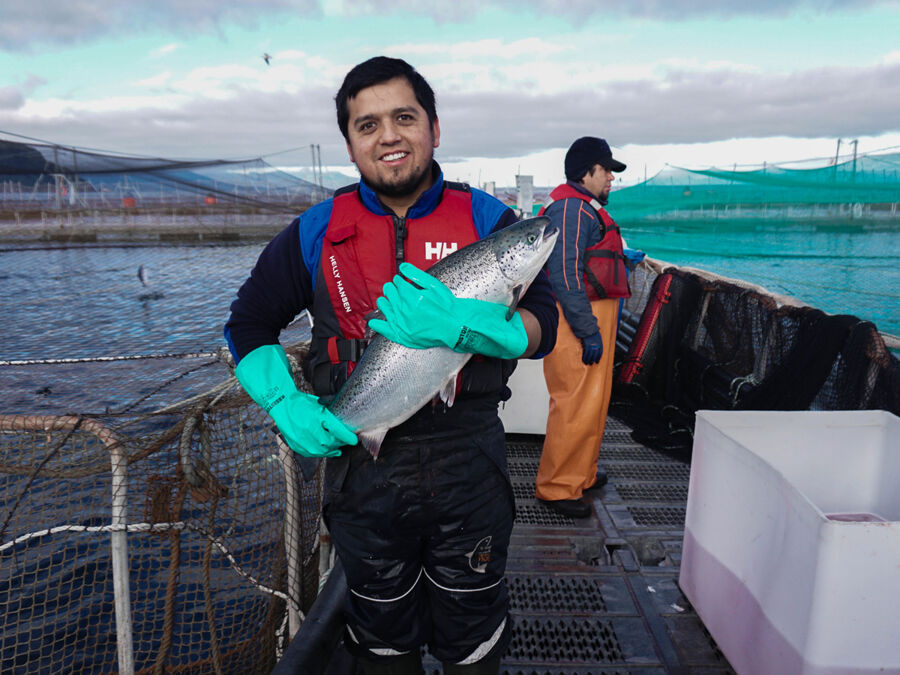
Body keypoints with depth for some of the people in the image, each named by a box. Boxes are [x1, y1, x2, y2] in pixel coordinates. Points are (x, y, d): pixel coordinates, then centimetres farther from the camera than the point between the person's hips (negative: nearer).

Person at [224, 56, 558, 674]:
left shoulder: (487, 220, -3)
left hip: (469, 466, 0)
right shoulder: (318, 232, 0)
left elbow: (542, 328, -9)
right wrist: (283, 402, -8)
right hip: (363, 466, 1)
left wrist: (458, 326, -27)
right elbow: (248, 323, 8)